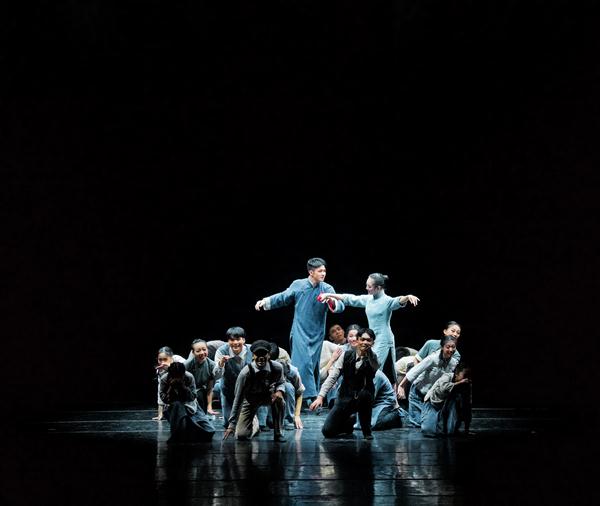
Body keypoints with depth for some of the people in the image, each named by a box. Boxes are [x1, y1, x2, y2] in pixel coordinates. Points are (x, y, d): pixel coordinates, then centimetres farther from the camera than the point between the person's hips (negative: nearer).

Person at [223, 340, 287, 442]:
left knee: (279, 399, -36)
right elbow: (238, 399, -24)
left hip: (269, 395, 1)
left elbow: (281, 382, 0)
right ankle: (254, 423, 29)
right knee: (241, 436, -9)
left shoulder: (277, 368, -24)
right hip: (250, 399, -1)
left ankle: (278, 433, -14)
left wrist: (279, 391, -27)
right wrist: (231, 425, -24)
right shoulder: (246, 373, -30)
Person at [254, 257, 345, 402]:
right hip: (300, 332, -2)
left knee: (313, 366, 8)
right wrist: (265, 301, 2)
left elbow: (340, 307, -15)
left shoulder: (327, 289, -3)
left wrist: (332, 302, -36)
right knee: (303, 363, -15)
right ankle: (310, 395, -15)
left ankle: (314, 397, 17)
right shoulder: (298, 285, -2)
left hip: (316, 335, 2)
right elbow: (283, 297, 11)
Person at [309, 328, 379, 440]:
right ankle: (349, 422, 26)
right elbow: (332, 377, -6)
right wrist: (320, 396, -15)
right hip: (345, 396, 2)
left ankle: (367, 430, -16)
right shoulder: (347, 355, -3)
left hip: (364, 396, -2)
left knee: (365, 393, -40)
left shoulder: (373, 359, -5)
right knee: (327, 431, -9)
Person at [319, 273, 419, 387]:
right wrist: (330, 295, 19)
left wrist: (407, 297, -53)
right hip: (372, 339, 7)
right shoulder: (368, 299, 10)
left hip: (383, 340, -7)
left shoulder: (387, 301, -11)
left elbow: (398, 301, -30)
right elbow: (350, 299, 18)